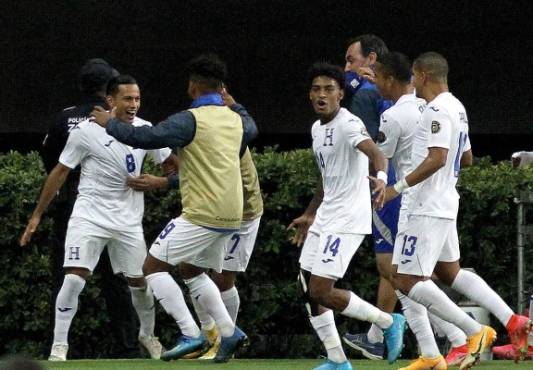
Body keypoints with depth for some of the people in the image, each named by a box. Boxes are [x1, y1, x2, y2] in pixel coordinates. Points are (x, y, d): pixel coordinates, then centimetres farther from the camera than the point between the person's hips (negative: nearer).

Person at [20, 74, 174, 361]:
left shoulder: (145, 130, -2)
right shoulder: (86, 131, -12)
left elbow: (171, 163, 13)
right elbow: (60, 172, -3)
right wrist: (37, 215, -1)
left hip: (128, 220, 4)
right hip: (89, 216, -3)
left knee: (139, 281, 9)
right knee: (74, 278, -17)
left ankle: (147, 335, 36)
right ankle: (58, 347, -8)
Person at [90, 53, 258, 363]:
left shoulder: (190, 120, -13)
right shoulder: (235, 119, 11)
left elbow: (147, 137, -18)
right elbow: (251, 128, 36)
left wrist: (110, 124, -3)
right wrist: (234, 105, 52)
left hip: (202, 215, -8)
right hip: (231, 217, 8)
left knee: (153, 266, 0)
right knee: (192, 271, 25)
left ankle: (191, 335, -10)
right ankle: (230, 333, 12)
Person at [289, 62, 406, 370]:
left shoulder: (348, 125, -15)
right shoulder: (318, 128, 14)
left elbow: (375, 153, -33)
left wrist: (381, 178, -54)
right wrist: (309, 217, 31)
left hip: (348, 218, -10)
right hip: (326, 217, 10)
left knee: (321, 291, -14)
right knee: (308, 288, 6)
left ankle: (388, 322, 2)